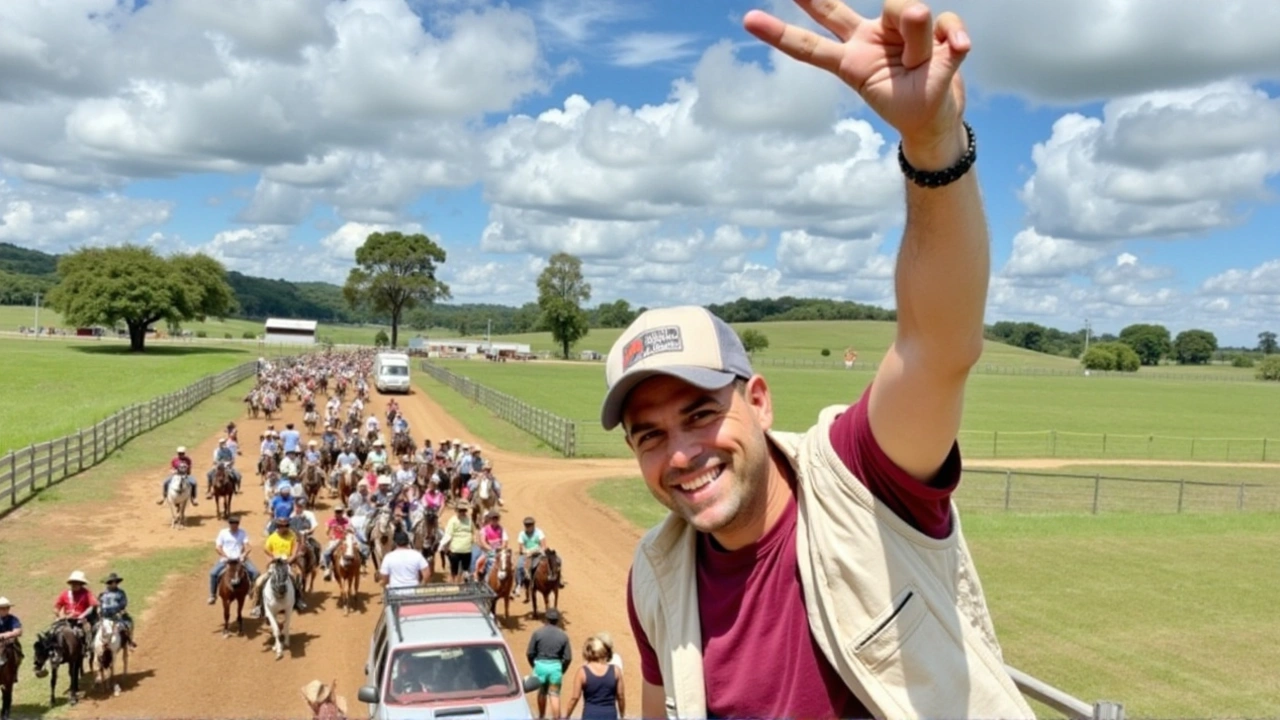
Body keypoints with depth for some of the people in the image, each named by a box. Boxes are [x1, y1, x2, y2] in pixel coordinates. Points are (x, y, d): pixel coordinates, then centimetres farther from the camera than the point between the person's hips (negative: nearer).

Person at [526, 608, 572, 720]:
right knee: (555, 695, 5)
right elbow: (568, 657, -3)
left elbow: (530, 653, -3)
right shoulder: (563, 635, -3)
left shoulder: (538, 633, -5)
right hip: (556, 666, -1)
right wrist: (562, 670, 13)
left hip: (540, 665, 1)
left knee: (542, 692, 21)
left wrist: (534, 666, 15)